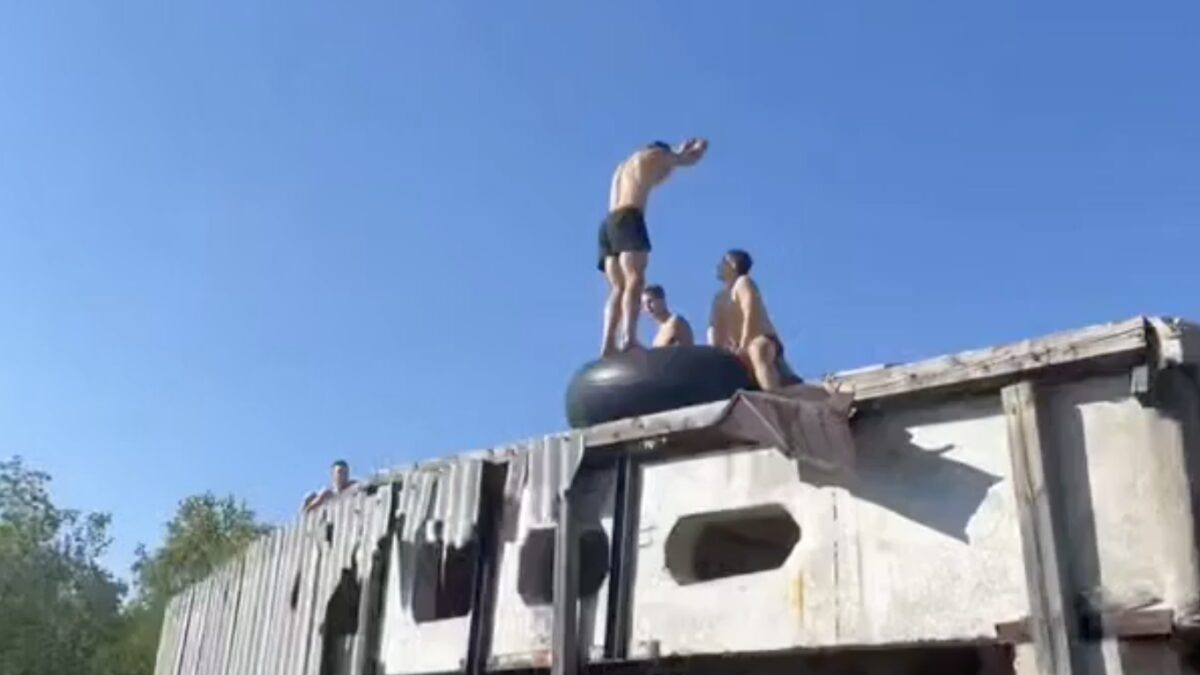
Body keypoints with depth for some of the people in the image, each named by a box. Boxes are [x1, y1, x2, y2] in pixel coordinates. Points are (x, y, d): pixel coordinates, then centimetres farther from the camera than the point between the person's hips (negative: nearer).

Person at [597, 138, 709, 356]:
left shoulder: (624, 166, 36)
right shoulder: (654, 154, 16)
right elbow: (692, 159, 27)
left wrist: (680, 150, 61)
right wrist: (700, 146, 50)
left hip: (608, 224, 8)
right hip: (627, 219, -7)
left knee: (619, 287, 1)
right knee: (635, 279, -19)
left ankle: (608, 344, -15)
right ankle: (629, 337, -37)